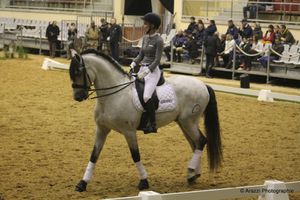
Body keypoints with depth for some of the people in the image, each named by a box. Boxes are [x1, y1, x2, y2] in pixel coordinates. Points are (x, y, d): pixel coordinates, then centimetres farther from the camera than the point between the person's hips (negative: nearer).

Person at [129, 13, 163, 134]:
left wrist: (146, 72, -23)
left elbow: (157, 60, -15)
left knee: (146, 96, -26)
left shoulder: (158, 40, -12)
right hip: (142, 68, 9)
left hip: (152, 70, -9)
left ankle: (153, 124, -15)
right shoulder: (145, 37, 11)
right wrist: (133, 63, -3)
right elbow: (141, 55, 14)